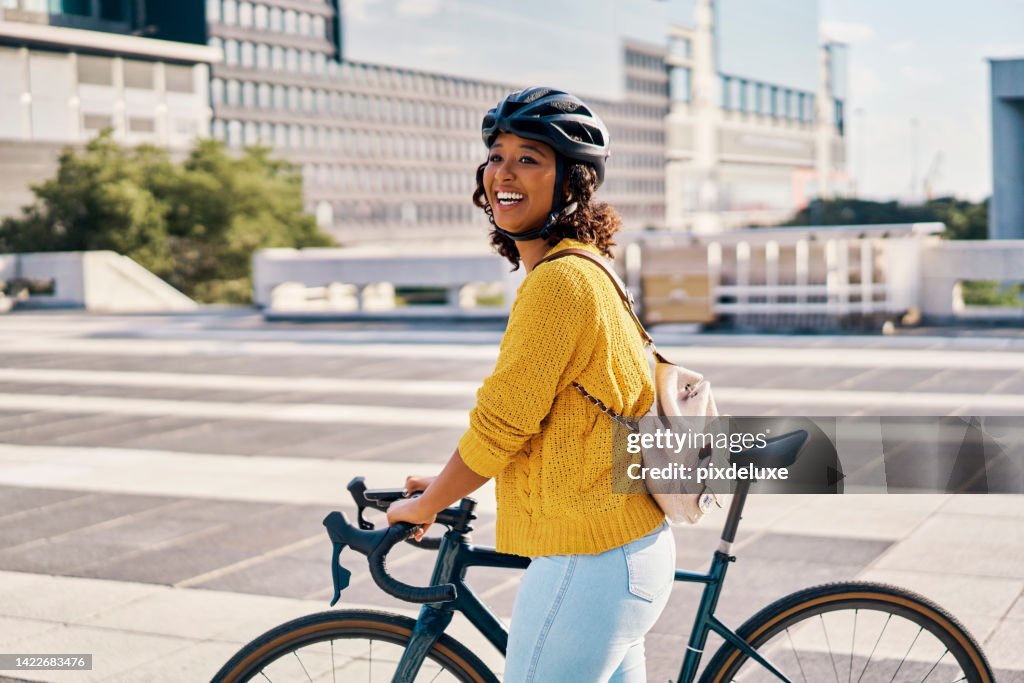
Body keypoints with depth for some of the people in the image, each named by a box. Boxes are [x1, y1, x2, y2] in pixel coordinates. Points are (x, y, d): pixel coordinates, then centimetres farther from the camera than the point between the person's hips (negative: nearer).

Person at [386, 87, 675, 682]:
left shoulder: (559, 281, -19)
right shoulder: (584, 271, 12)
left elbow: (500, 426, -17)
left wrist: (424, 506, -2)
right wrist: (449, 484, 20)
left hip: (589, 562, -10)